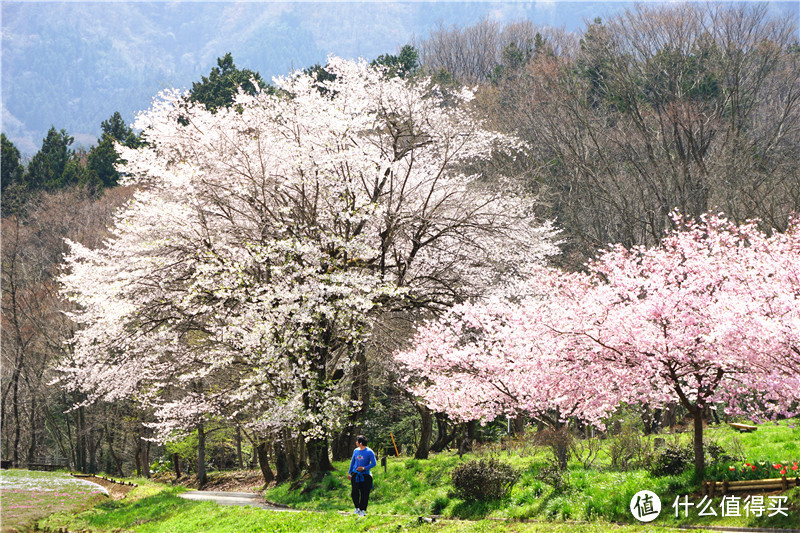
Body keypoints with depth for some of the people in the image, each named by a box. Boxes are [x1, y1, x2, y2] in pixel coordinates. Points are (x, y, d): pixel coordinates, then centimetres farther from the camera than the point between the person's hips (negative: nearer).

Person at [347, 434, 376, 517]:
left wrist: (364, 468, -19)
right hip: (355, 474, 4)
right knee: (354, 492, -2)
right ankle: (357, 508, 14)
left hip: (365, 475, -4)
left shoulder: (369, 452, -8)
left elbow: (374, 463, -9)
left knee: (364, 493, -1)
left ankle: (363, 510, 7)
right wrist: (349, 473, 18)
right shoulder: (355, 451, 8)